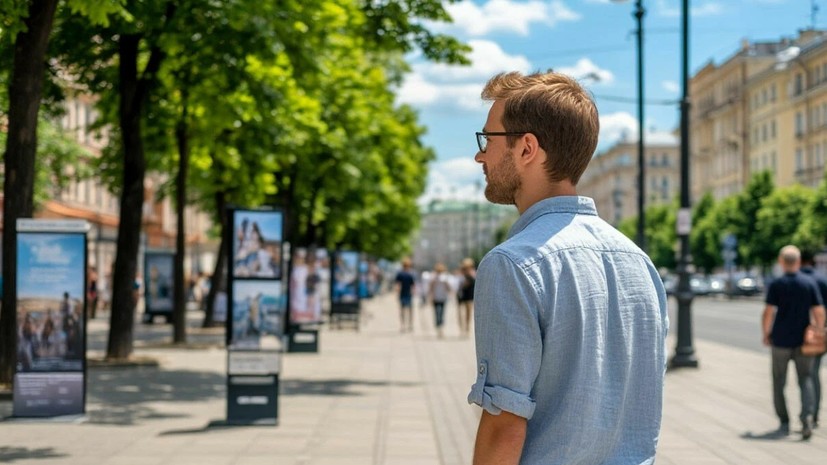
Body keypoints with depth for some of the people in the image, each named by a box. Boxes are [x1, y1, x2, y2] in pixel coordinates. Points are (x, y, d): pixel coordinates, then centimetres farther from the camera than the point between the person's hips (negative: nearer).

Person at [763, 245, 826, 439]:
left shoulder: (776, 285, -5)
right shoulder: (810, 283, 0)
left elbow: (768, 313, -10)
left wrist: (766, 334, 4)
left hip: (781, 341, -1)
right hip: (803, 341, 1)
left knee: (779, 382, 12)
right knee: (805, 380, 4)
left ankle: (784, 423, 14)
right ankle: (807, 416, -18)